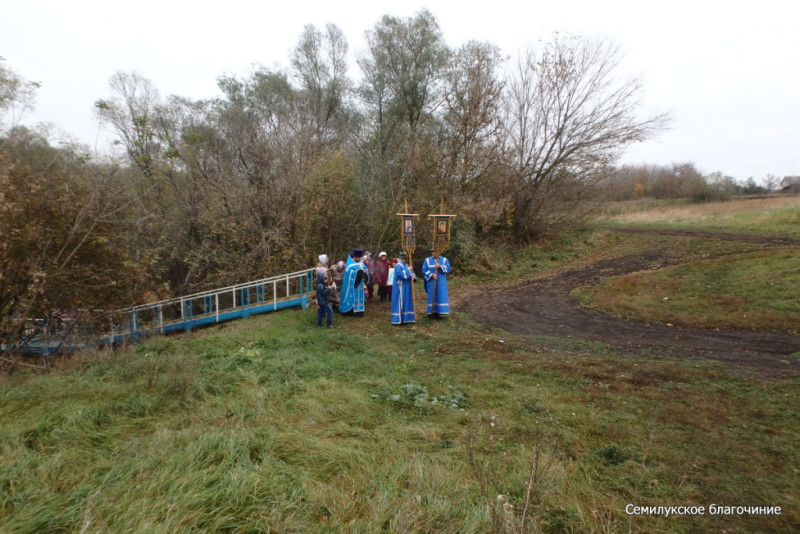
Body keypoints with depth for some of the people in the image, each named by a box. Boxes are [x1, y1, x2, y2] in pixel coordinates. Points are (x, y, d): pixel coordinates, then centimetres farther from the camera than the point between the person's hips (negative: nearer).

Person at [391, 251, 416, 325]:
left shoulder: (405, 265, 15)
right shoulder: (398, 265, -13)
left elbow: (411, 272, 16)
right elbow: (400, 274, -26)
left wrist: (413, 276, -6)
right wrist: (408, 270, -20)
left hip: (406, 288, 10)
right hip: (401, 287, -10)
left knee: (407, 302, 12)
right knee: (400, 302, -7)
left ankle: (404, 318, 19)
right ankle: (398, 319, -3)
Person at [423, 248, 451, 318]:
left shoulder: (444, 260, 7)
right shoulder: (427, 260, 6)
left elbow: (448, 268, -5)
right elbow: (424, 270, -2)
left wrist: (440, 267, -20)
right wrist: (431, 275, -16)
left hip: (441, 282, 1)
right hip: (431, 282, -1)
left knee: (441, 296, -2)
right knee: (432, 296, -2)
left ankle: (437, 312, 5)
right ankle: (432, 312, 3)